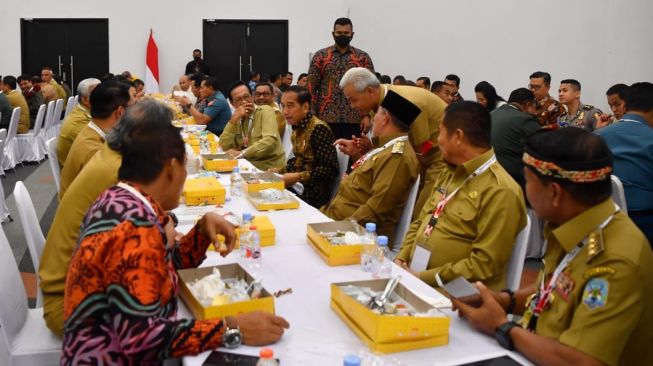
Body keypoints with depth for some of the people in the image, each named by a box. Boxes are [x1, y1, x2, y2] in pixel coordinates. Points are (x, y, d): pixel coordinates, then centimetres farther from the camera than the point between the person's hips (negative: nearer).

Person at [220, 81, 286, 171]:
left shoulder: (265, 111, -5)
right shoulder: (237, 119, 10)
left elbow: (270, 141, -20)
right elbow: (224, 147, -1)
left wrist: (242, 153, -25)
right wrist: (233, 120, -10)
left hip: (271, 168, -4)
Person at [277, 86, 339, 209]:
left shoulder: (318, 129, -15)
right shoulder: (298, 128, 8)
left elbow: (330, 169, -19)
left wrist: (297, 177, -20)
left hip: (313, 194, -7)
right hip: (297, 187, 7)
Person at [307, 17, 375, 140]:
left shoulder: (363, 57, 7)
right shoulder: (320, 56, 5)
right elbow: (311, 87, 3)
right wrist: (312, 115, -5)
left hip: (355, 119, 1)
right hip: (327, 118, 0)